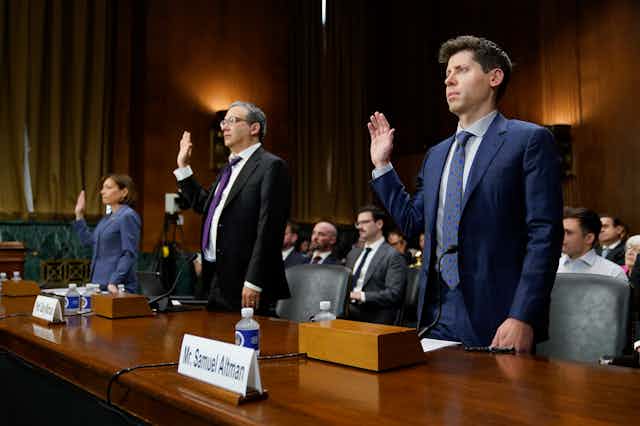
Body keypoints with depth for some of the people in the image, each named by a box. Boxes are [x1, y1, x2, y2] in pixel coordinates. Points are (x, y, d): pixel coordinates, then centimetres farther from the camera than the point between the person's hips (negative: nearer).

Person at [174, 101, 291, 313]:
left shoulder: (271, 166, -12)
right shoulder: (230, 167, 17)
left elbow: (269, 228, -19)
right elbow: (204, 205, 25)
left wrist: (254, 282, -22)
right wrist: (183, 167, 22)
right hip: (218, 280, 9)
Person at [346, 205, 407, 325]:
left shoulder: (393, 256, -3)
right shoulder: (353, 253, 21)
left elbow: (394, 294, -12)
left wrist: (363, 296, -21)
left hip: (374, 319, -6)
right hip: (349, 314, 6)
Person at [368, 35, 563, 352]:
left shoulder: (529, 140, -4)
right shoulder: (436, 155, 16)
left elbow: (544, 235, -11)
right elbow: (412, 221, 17)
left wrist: (523, 317, -18)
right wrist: (382, 165, 13)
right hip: (436, 315, 6)